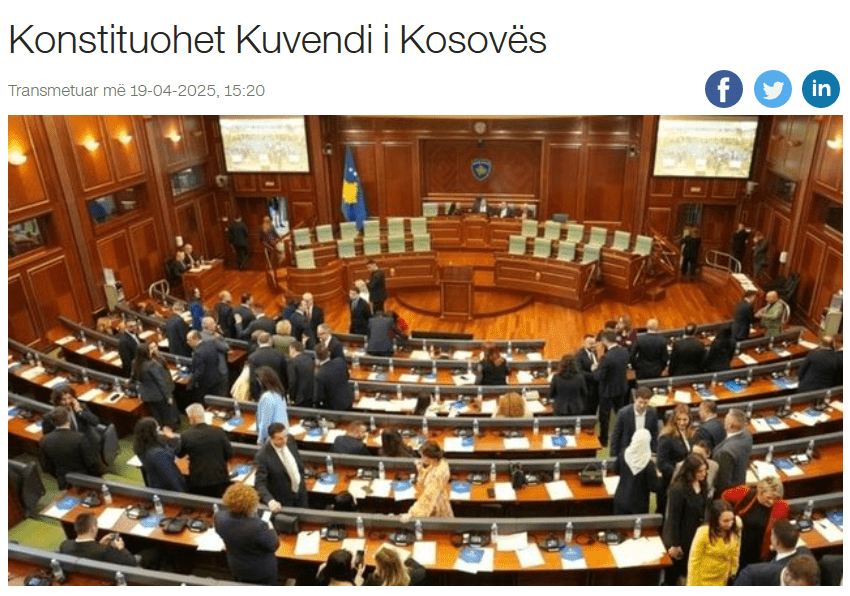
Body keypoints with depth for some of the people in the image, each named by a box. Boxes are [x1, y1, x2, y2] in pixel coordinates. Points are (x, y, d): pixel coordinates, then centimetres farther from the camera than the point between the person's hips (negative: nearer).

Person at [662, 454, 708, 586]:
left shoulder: (702, 485, -4)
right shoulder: (678, 489, -27)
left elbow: (704, 509, 9)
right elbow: (673, 517, -21)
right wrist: (674, 544, -15)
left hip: (696, 535, 6)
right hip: (681, 538, -6)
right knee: (673, 572, 12)